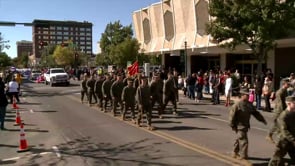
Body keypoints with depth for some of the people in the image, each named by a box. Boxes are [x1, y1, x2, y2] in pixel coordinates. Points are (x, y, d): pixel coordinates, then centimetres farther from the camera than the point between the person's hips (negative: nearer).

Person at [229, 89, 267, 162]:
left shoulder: (249, 104, 7)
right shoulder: (237, 104, -17)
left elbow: (255, 113, 15)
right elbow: (232, 114, -16)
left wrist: (262, 120, 11)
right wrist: (233, 126, -14)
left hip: (245, 125, 8)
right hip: (239, 126, -8)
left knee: (239, 140, 21)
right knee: (244, 141, -8)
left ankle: (235, 153, 38)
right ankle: (243, 157, 1)